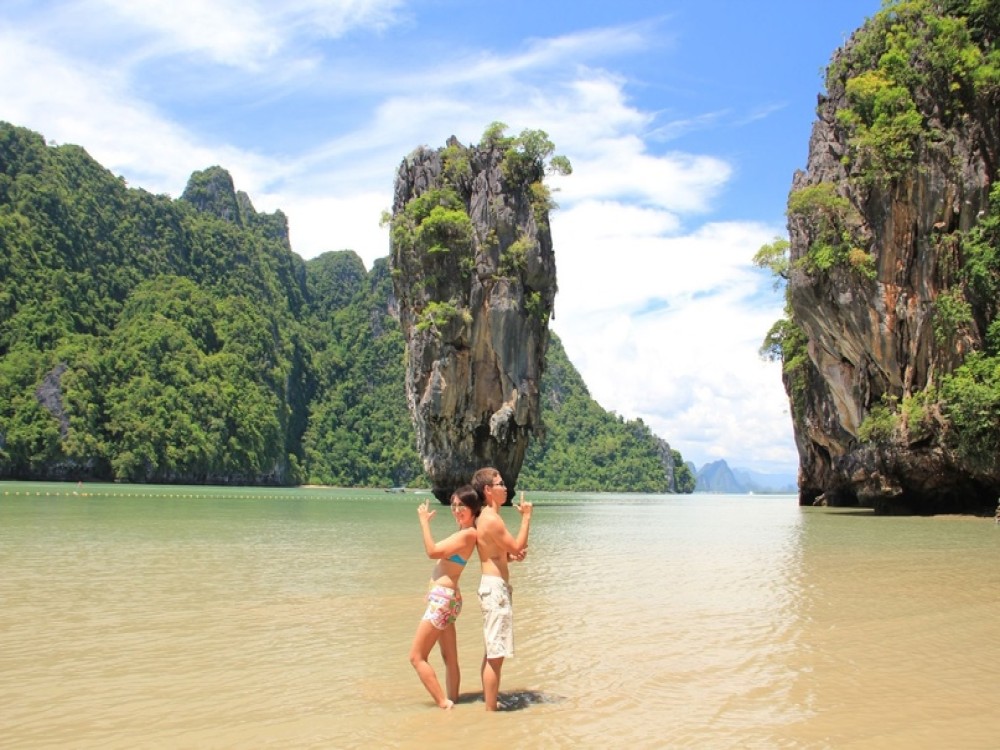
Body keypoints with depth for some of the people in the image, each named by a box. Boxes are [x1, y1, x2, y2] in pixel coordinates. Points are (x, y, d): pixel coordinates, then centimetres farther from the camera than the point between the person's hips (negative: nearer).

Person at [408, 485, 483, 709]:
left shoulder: (467, 534, -17)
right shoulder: (464, 532, 9)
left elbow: (433, 552, -21)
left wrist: (424, 521, -15)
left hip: (443, 598, -10)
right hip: (446, 598, 10)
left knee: (417, 657, -4)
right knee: (450, 658, 14)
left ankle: (444, 704, -3)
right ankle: (451, 701, 22)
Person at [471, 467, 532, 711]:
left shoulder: (485, 517, 15)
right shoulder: (492, 519, -17)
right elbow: (517, 547, -11)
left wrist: (512, 556, 4)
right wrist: (526, 516, -5)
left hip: (492, 585, 11)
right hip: (496, 587, -11)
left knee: (491, 653, 17)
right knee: (496, 656, -5)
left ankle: (488, 703, 27)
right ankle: (491, 710, 0)